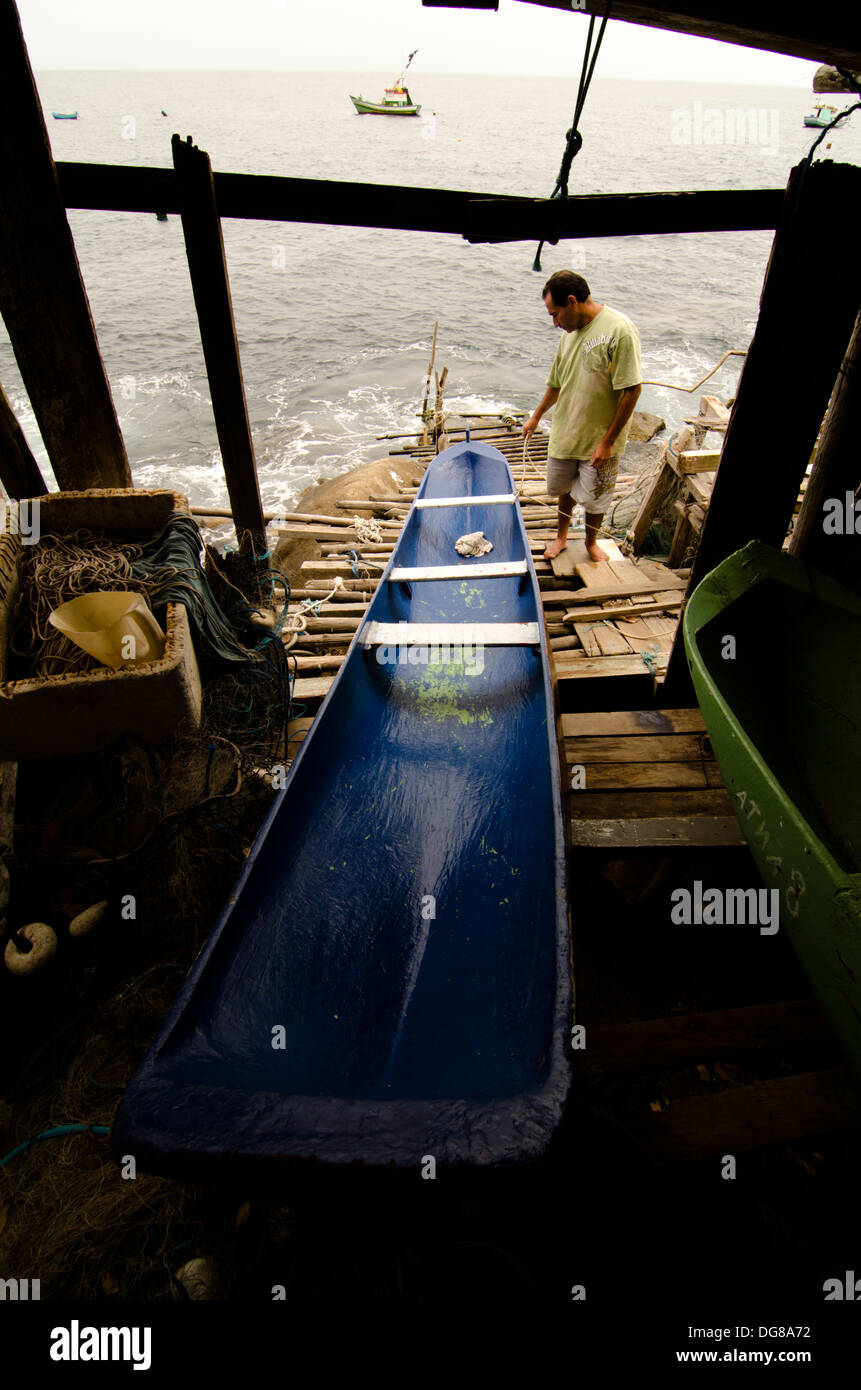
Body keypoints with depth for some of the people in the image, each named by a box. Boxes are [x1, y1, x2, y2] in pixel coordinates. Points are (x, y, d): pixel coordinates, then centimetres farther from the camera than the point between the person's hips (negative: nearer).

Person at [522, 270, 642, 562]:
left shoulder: (620, 330, -20)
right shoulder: (571, 332, 4)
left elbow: (632, 391, -21)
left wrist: (607, 442, -20)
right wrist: (536, 417, 28)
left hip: (599, 440, -6)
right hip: (565, 433, 6)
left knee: (595, 498, 10)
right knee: (565, 488, 20)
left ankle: (591, 542, 35)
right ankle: (561, 535, 43)